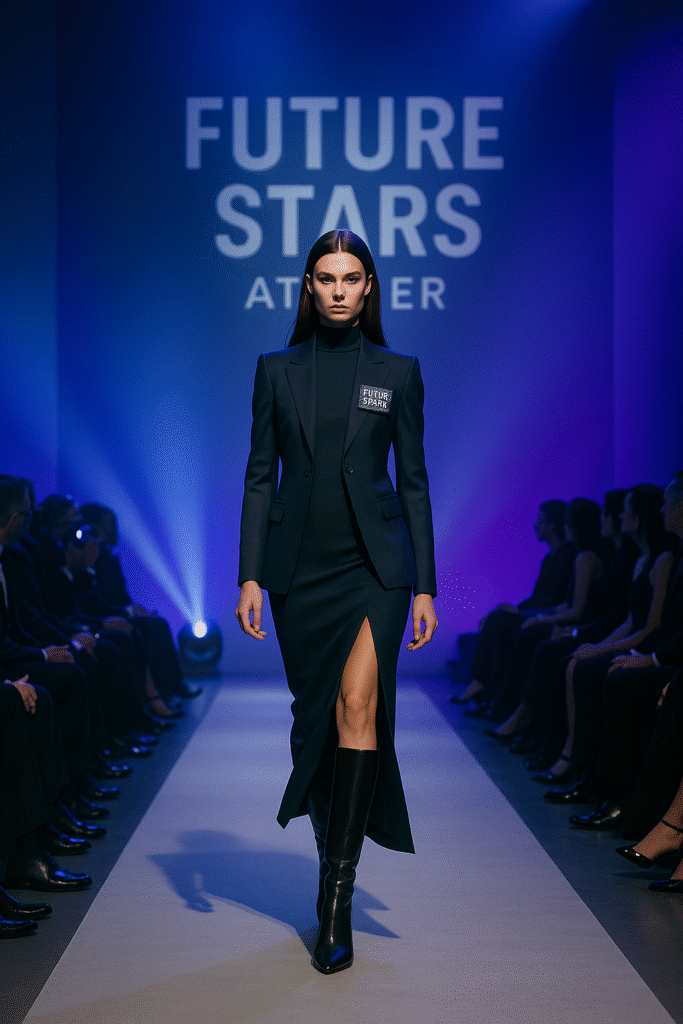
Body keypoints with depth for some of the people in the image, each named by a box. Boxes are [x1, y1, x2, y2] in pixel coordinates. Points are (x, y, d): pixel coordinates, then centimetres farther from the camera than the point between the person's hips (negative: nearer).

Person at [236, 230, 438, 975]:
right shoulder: (277, 370, 8)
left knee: (358, 703, -18)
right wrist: (250, 575, -2)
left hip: (374, 561, -2)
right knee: (314, 719, 8)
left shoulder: (397, 373, 5)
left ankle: (338, 889, -16)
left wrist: (425, 585, 1)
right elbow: (260, 476, 6)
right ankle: (331, 854, 26)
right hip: (300, 566, 2)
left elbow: (414, 481, 6)